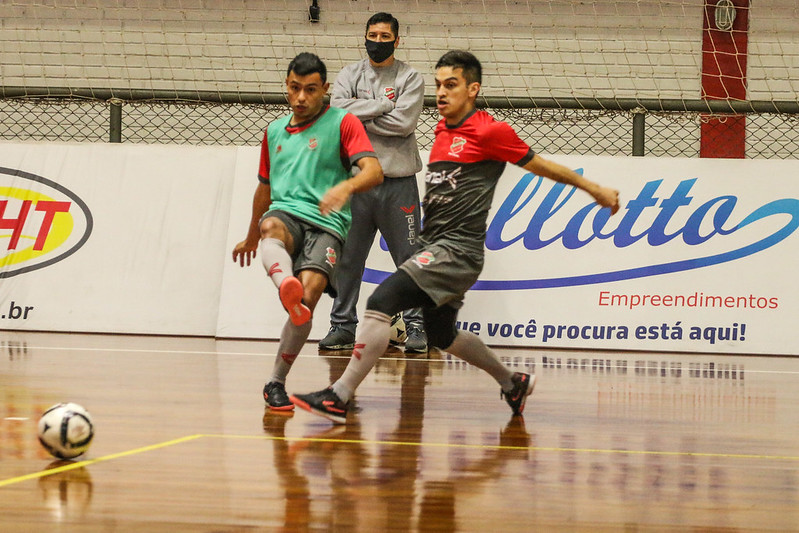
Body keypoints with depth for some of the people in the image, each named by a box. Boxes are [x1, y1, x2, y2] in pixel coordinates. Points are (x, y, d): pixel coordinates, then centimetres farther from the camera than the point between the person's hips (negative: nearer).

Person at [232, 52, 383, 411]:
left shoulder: (343, 123, 6)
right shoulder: (274, 132, 24)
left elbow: (374, 170, -9)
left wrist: (346, 186, -31)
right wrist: (251, 238, 47)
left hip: (325, 225, -3)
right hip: (285, 214, 3)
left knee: (310, 293, -27)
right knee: (271, 226, -36)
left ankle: (276, 383, -15)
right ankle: (286, 287, -69)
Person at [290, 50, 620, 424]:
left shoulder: (490, 131, -8)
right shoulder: (442, 130, 14)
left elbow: (541, 166, 2)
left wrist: (596, 190, 11)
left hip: (458, 249, -9)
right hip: (434, 247, 9)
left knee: (381, 301, -22)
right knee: (442, 336, 21)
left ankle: (338, 398, -24)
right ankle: (513, 382, 42)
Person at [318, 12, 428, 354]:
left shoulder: (410, 79, 3)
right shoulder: (349, 75, 10)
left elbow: (403, 123, -12)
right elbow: (338, 110, -9)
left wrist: (359, 116, -7)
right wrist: (383, 106, -10)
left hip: (398, 181, -2)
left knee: (410, 258, -1)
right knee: (347, 258, 4)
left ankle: (416, 326, 4)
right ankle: (342, 325, 12)